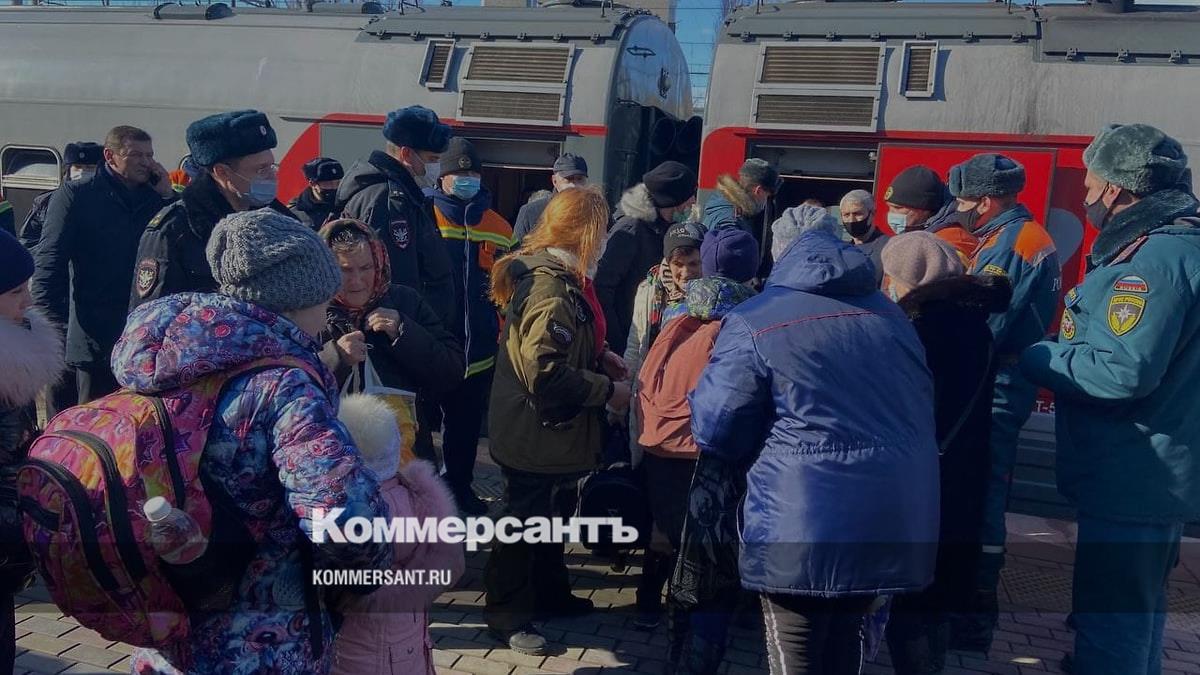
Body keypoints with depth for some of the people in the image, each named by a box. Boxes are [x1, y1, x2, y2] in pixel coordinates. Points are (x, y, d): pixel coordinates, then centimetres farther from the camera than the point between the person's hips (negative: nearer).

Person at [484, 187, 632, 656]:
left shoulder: (553, 275, 5)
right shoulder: (552, 292, -28)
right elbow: (548, 374, -32)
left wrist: (600, 356, 4)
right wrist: (608, 390, -21)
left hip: (547, 429, 11)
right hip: (535, 434, -11)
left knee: (546, 513, 24)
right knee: (525, 519, 5)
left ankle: (548, 593, 41)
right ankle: (506, 613, 22)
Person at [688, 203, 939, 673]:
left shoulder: (754, 322, -9)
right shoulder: (890, 315, 11)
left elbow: (715, 433, -8)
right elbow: (922, 410, 20)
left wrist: (742, 466, 12)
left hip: (804, 533, -6)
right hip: (892, 525, 6)